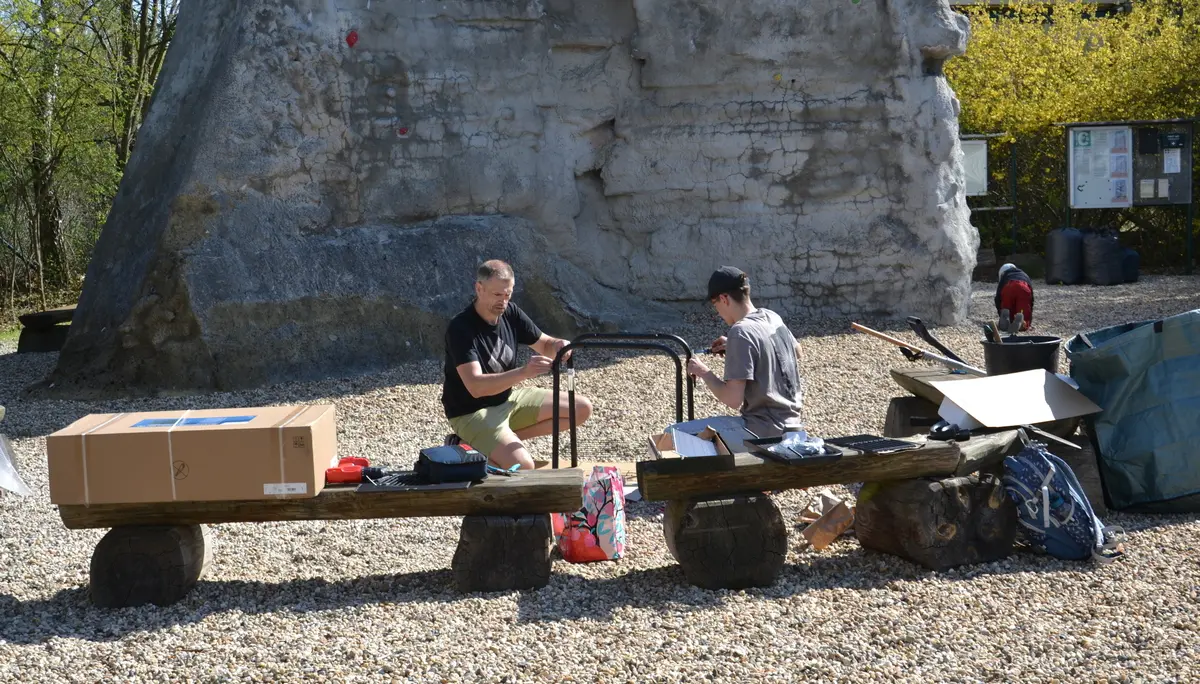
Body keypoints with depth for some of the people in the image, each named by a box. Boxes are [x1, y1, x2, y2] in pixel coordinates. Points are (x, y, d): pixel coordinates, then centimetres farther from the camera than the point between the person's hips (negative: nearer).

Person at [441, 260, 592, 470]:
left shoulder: (511, 313, -4)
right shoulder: (460, 328, -25)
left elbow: (545, 345, 8)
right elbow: (475, 386, -34)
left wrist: (558, 345, -18)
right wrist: (523, 372, -46)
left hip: (509, 398, 8)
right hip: (472, 413, -8)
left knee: (582, 408, 3)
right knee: (522, 466, -29)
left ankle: (505, 439, 4)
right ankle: (473, 447, 1)